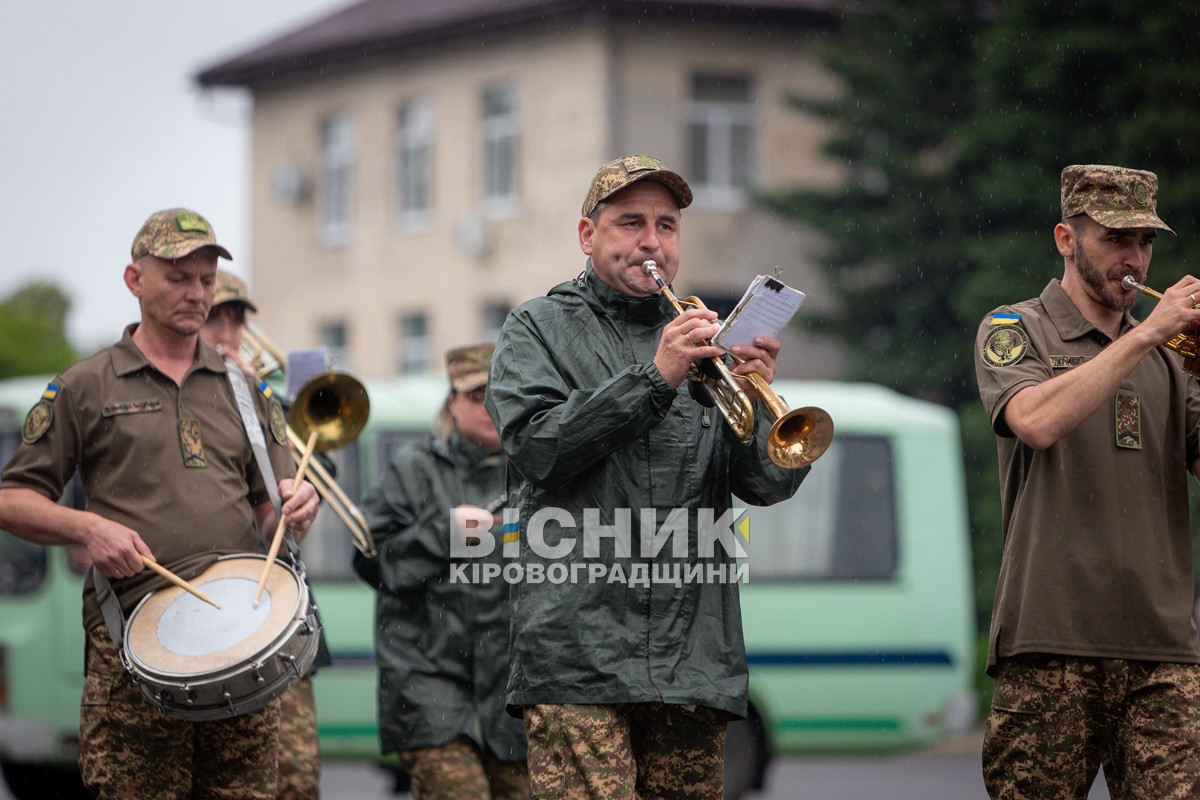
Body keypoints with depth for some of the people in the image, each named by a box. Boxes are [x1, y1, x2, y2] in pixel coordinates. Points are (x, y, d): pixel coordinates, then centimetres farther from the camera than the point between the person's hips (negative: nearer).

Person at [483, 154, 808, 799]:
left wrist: (758, 400, -13)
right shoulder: (540, 328, 11)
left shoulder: (708, 338, 17)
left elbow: (769, 484, 8)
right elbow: (536, 448, -7)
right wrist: (655, 377, -15)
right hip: (580, 645, -3)